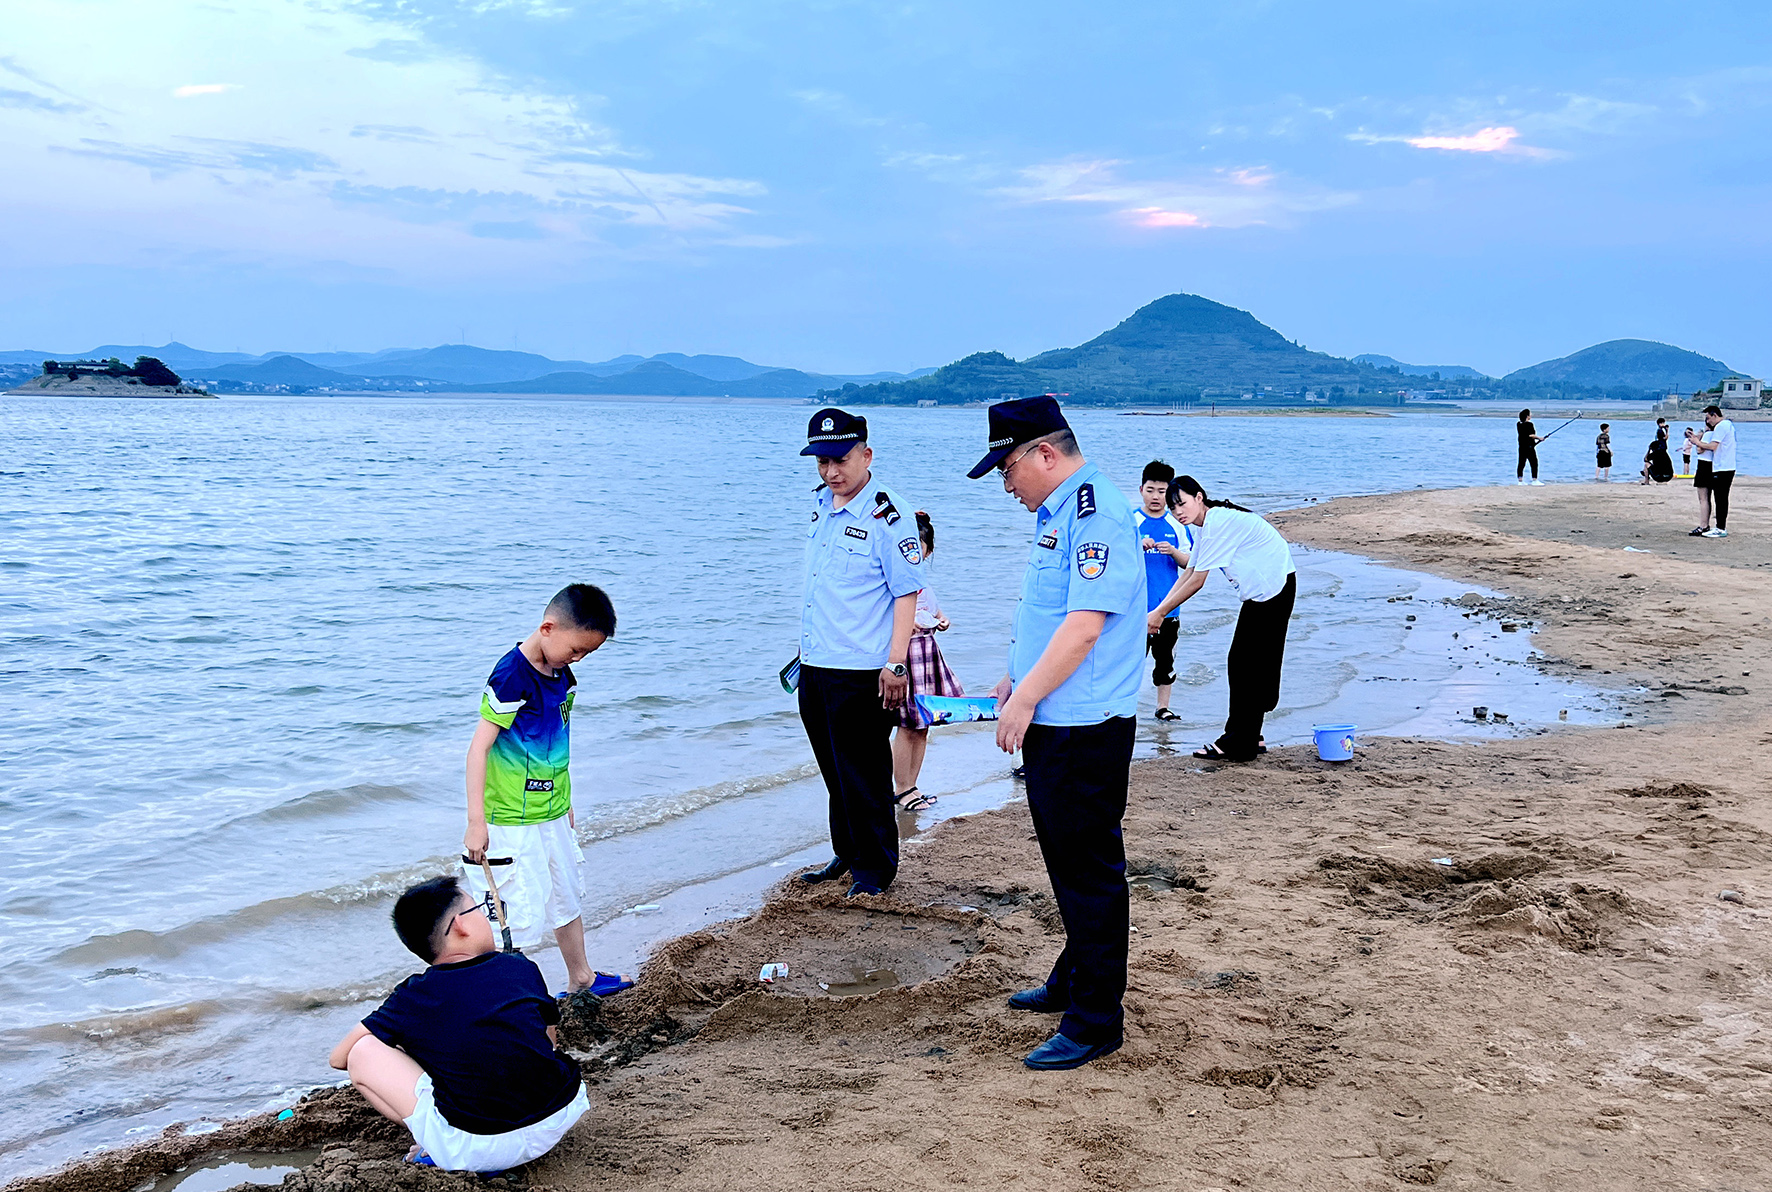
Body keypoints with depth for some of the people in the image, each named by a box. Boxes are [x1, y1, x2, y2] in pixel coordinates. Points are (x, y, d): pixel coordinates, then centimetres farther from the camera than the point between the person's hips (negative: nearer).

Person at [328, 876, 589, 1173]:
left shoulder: (414, 997, 0)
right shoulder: (522, 967, 6)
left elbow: (338, 1057, 10)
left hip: (477, 1150, -4)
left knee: (363, 1052, 7)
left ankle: (437, 1148, 0)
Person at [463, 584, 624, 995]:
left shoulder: (562, 675, 5)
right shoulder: (511, 676, -21)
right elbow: (479, 748, -22)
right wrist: (476, 820, -24)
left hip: (552, 816, 9)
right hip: (511, 821, -9)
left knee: (567, 896, 22)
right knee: (517, 911, -4)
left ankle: (581, 978, 39)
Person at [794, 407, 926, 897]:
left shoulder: (887, 515, -14)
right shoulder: (820, 504, 10)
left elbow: (906, 593, -15)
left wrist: (895, 663, -19)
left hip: (861, 671, -8)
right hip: (815, 666, 8)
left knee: (863, 774, 2)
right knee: (835, 772, 18)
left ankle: (874, 867, 16)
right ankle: (846, 855, 32)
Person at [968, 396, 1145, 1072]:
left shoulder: (1096, 513, -17)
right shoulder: (1055, 513, 15)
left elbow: (1084, 625, -24)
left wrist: (1025, 700, -21)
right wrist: (1015, 680, 15)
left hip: (1085, 729, -10)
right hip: (1049, 722, 10)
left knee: (1089, 871, -2)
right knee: (1067, 863, 21)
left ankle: (1095, 1021, 8)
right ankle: (1072, 980, 36)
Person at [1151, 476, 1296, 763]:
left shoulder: (1219, 522, -23)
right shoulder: (1204, 526, 9)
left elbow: (1197, 581, -22)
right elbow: (1188, 573, 13)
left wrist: (1159, 613, -16)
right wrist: (1159, 609, 4)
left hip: (1273, 589, -10)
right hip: (1258, 593, 10)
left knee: (1245, 665, -7)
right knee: (1243, 665, 13)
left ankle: (1238, 745, -1)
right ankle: (1249, 737, 23)